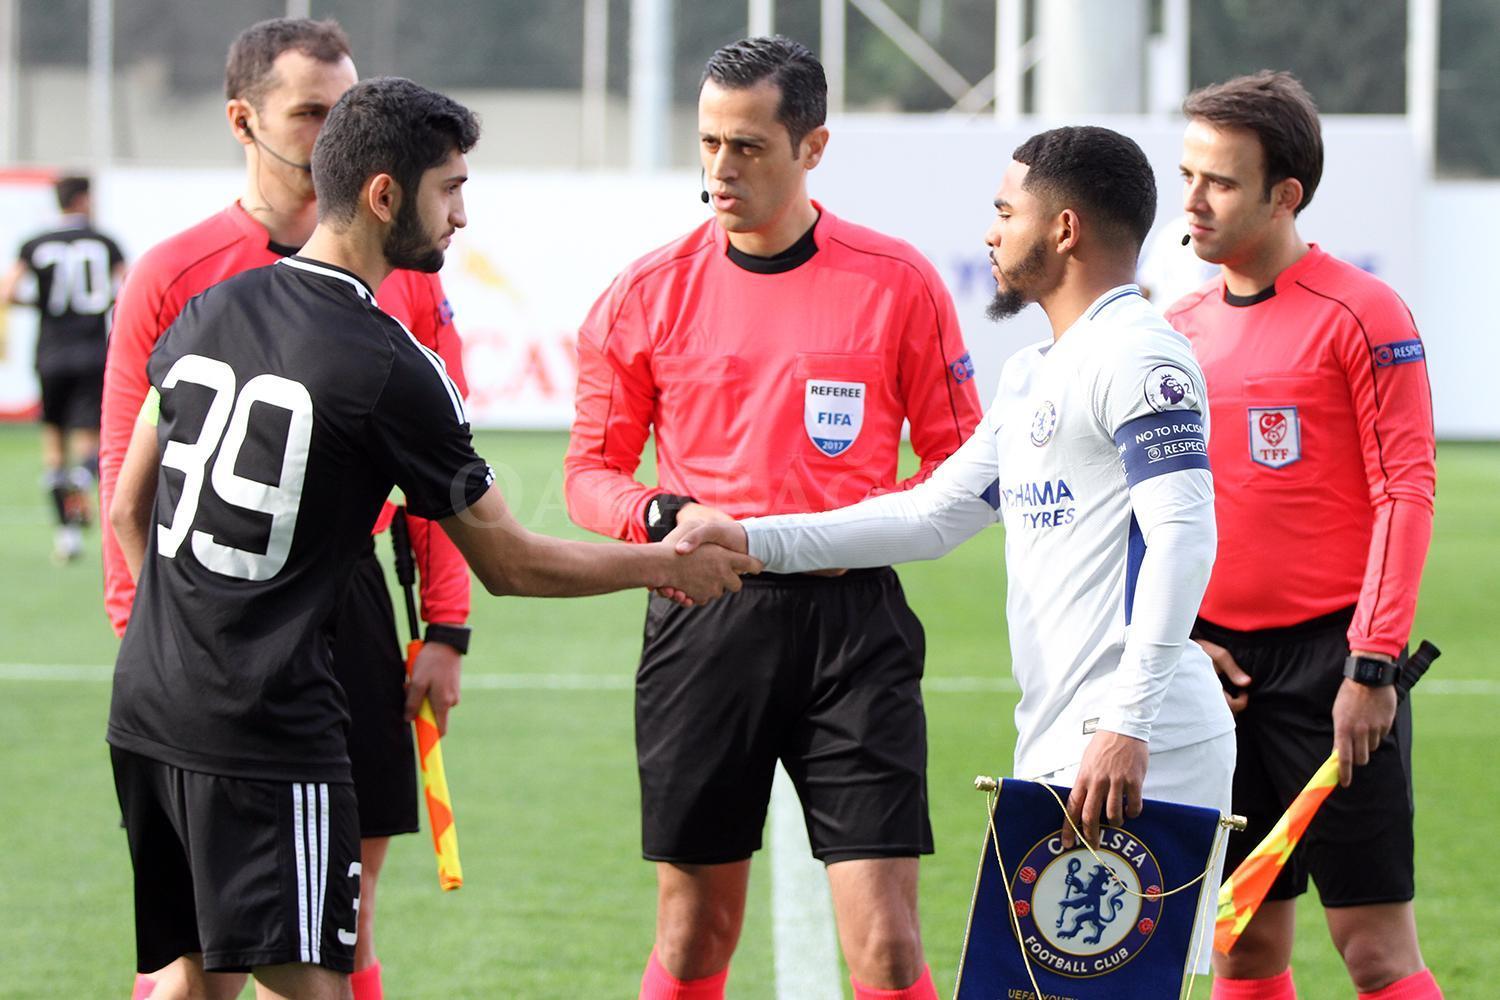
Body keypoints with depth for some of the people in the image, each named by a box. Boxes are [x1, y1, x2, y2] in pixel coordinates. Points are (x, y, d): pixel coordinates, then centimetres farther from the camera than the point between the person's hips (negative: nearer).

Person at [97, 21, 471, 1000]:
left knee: (343, 915, 6)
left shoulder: (403, 274, 7)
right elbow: (130, 478, 0)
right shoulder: (172, 276, -2)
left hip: (351, 601, 3)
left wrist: (445, 631, 4)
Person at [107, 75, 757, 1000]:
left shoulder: (211, 309, 9)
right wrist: (671, 565, 10)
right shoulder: (392, 370, -11)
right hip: (270, 733, -8)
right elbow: (510, 563, -2)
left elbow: (130, 511, 18)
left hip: (145, 710, 8)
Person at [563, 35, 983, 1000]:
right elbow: (594, 467, 10)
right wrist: (668, 518, -10)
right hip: (703, 621, 2)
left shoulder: (898, 283, 0)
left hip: (852, 620, -1)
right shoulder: (651, 293, 4)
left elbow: (959, 466, 6)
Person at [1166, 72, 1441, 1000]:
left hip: (1330, 654, -6)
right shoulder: (1179, 328, 10)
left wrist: (1374, 665, -16)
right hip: (1219, 666, 6)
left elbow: (1405, 489, -11)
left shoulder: (1360, 313, -7)